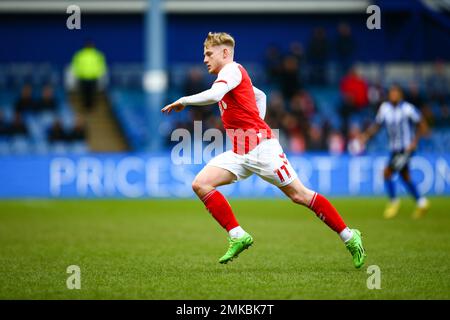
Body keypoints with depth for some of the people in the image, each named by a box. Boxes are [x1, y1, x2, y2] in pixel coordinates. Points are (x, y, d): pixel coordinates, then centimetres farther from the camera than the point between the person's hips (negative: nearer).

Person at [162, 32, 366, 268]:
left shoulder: (232, 69, -8)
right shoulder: (231, 75, 20)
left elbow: (214, 95, -28)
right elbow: (260, 95, 36)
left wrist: (184, 101, -16)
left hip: (261, 147, -9)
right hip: (240, 154, 9)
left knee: (300, 195, -6)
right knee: (200, 184, -8)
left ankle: (349, 236, 5)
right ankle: (238, 236, -8)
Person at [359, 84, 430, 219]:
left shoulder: (408, 109, -13)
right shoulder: (384, 107, 2)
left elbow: (422, 125, -6)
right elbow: (377, 125, 9)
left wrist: (414, 141, -16)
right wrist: (366, 135, -7)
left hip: (406, 148, -6)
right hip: (394, 148, 6)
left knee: (387, 173, -14)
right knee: (405, 177, 14)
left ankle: (394, 202, 3)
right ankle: (421, 202, 28)